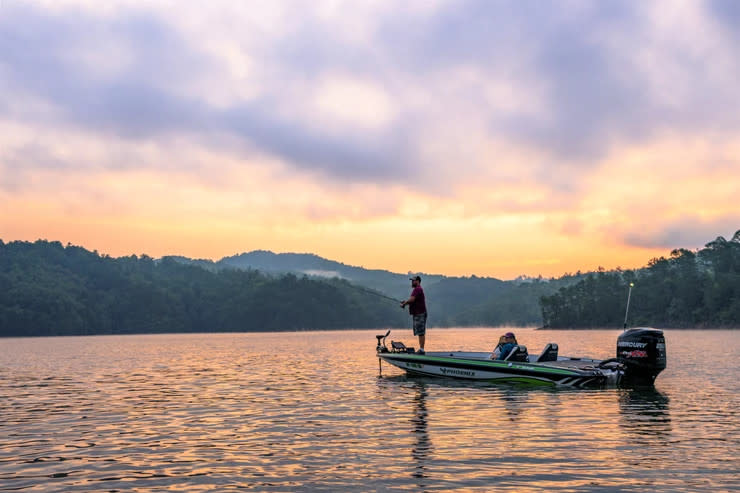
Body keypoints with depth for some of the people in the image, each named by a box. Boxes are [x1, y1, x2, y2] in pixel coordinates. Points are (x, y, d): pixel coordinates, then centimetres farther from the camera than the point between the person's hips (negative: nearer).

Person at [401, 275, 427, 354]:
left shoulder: (417, 289, -13)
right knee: (420, 332, 11)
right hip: (417, 314, 11)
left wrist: (404, 303, -9)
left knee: (421, 332, -10)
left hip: (420, 314, -11)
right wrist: (406, 302, 11)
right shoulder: (417, 289, 22)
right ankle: (421, 349, 14)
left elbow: (412, 299, -24)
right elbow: (414, 301, 25)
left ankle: (421, 349, -11)